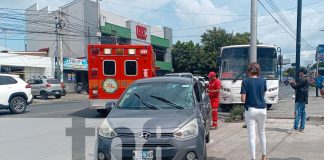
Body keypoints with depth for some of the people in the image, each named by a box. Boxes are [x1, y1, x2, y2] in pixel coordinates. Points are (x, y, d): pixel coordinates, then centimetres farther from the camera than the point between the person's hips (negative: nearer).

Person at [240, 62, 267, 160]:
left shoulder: (245, 82, -9)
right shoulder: (263, 81, 1)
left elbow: (243, 99, -11)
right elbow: (263, 94, 13)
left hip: (250, 110, -4)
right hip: (262, 109, 4)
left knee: (252, 136, 0)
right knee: (262, 133, 20)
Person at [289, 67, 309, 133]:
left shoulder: (302, 79, -15)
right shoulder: (306, 79, 17)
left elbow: (296, 86, -16)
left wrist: (291, 83, 1)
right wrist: (295, 83, 16)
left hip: (300, 99, -10)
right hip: (303, 99, 10)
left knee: (298, 113, -11)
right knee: (303, 113, 11)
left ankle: (295, 128, -12)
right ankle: (302, 128, 16)